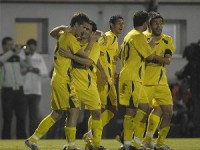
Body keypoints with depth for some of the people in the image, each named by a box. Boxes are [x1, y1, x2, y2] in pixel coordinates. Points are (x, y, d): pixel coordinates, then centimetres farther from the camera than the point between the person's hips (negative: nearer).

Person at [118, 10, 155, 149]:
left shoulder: (130, 35, 18)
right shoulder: (138, 36, -13)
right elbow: (150, 56, -12)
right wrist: (152, 46, 6)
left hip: (135, 80, 10)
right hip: (132, 79, -10)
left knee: (144, 107, 11)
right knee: (132, 110, -8)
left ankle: (126, 134, 9)